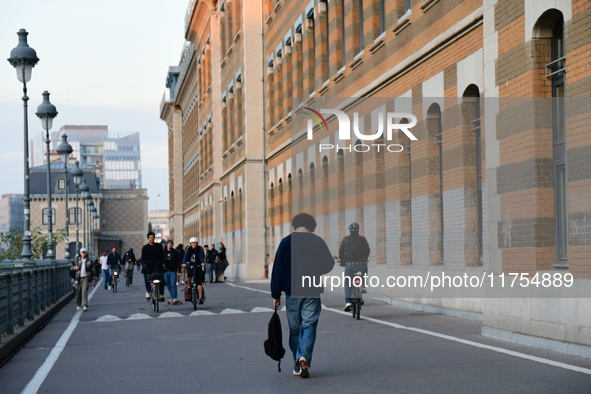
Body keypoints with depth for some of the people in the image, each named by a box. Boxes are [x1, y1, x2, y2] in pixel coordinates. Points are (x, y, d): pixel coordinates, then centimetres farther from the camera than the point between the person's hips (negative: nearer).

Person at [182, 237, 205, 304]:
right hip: (190, 266, 1)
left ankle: (200, 298, -2)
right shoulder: (189, 250, -3)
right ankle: (188, 287, 3)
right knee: (189, 276, -29)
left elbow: (202, 256, -23)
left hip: (198, 267, -1)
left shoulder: (199, 250, -6)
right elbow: (186, 256, -18)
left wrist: (203, 262, -43)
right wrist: (184, 263, -38)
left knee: (199, 283, -6)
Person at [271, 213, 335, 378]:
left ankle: (297, 367, 12)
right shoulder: (318, 241, 0)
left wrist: (276, 294, 4)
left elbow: (277, 269, -1)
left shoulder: (286, 242, 0)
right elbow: (329, 265, 5)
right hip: (312, 291, -1)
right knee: (309, 326, 0)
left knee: (295, 329, 10)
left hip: (292, 292, 1)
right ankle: (304, 357, -23)